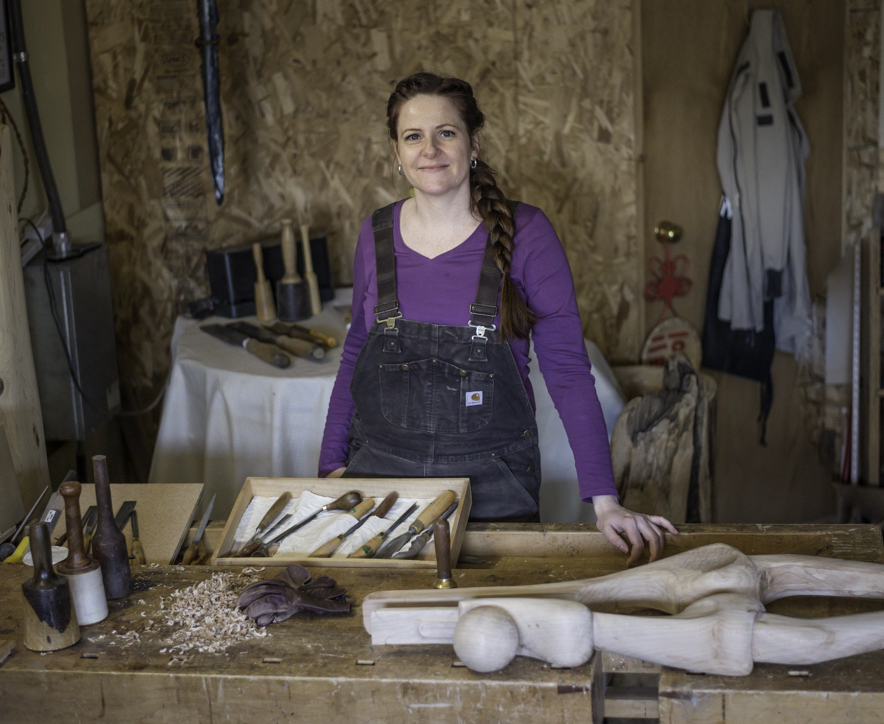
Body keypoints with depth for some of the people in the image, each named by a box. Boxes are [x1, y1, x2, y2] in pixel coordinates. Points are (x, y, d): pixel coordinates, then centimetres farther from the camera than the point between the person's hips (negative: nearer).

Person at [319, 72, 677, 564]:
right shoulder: (376, 235, 2)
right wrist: (333, 463, 7)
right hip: (379, 468, 3)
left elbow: (568, 369, -9)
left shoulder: (524, 233, -8)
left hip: (492, 481, -2)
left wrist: (604, 499, -14)